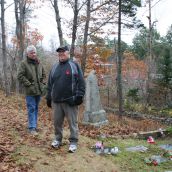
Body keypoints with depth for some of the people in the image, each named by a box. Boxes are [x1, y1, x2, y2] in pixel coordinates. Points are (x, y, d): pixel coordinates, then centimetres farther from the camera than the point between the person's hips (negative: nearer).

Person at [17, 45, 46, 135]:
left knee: (36, 108, 13)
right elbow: (20, 76, -13)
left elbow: (43, 75, 20)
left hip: (39, 90, 6)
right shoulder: (24, 63, -7)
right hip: (30, 91, -6)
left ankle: (34, 125, 23)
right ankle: (32, 127, -1)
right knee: (31, 109, -5)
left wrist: (43, 84, 7)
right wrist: (29, 85, -15)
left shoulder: (39, 63, 11)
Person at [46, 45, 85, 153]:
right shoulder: (55, 67, 14)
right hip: (56, 100, 5)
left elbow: (81, 82, -4)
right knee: (57, 122, 12)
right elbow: (50, 84, 17)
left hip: (70, 100, -4)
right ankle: (58, 139, 28)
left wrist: (80, 95, -12)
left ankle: (73, 142, 12)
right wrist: (49, 98, 13)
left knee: (73, 122, 1)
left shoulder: (74, 65, 0)